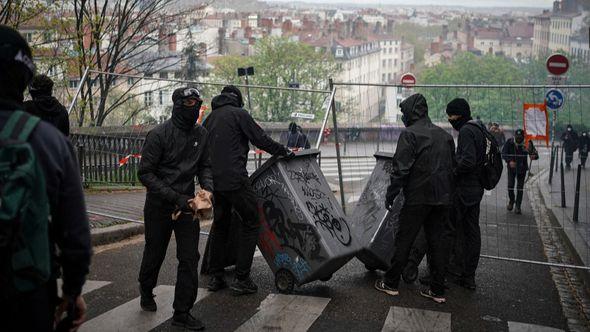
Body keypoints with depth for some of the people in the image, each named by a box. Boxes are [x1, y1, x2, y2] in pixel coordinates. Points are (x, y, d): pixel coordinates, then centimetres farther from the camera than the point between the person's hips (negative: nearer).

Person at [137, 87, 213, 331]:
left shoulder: (201, 134, 3)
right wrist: (174, 197, -21)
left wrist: (207, 187, -8)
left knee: (190, 258, -1)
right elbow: (145, 173, -14)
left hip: (187, 204, 4)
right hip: (159, 205, -4)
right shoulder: (159, 134, -13)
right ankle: (146, 290, 44)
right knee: (155, 253, 14)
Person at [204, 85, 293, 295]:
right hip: (234, 179, -7)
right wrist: (284, 152, 5)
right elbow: (260, 139, -6)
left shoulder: (210, 118, 20)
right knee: (251, 222, 1)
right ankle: (241, 279, -1)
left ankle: (215, 277, 21)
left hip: (214, 181, 8)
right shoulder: (238, 113, -2)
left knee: (220, 224, 18)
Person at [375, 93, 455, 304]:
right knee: (437, 241, 11)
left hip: (418, 197, -6)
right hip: (442, 198, 6)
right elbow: (452, 167, 16)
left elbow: (401, 168, -15)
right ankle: (437, 290, 15)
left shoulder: (409, 134, -9)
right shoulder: (444, 135, 13)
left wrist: (390, 195, -8)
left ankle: (391, 283, 15)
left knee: (404, 240, 5)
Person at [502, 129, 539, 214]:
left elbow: (535, 153, -15)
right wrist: (509, 161, -28)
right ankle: (511, 201, 24)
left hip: (522, 168, 0)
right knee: (510, 185, -4)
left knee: (520, 187, 2)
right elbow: (503, 153, -11)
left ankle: (518, 206, 13)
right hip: (511, 167, 0)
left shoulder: (528, 143, -15)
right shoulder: (509, 142, -13)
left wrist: (534, 156, -41)